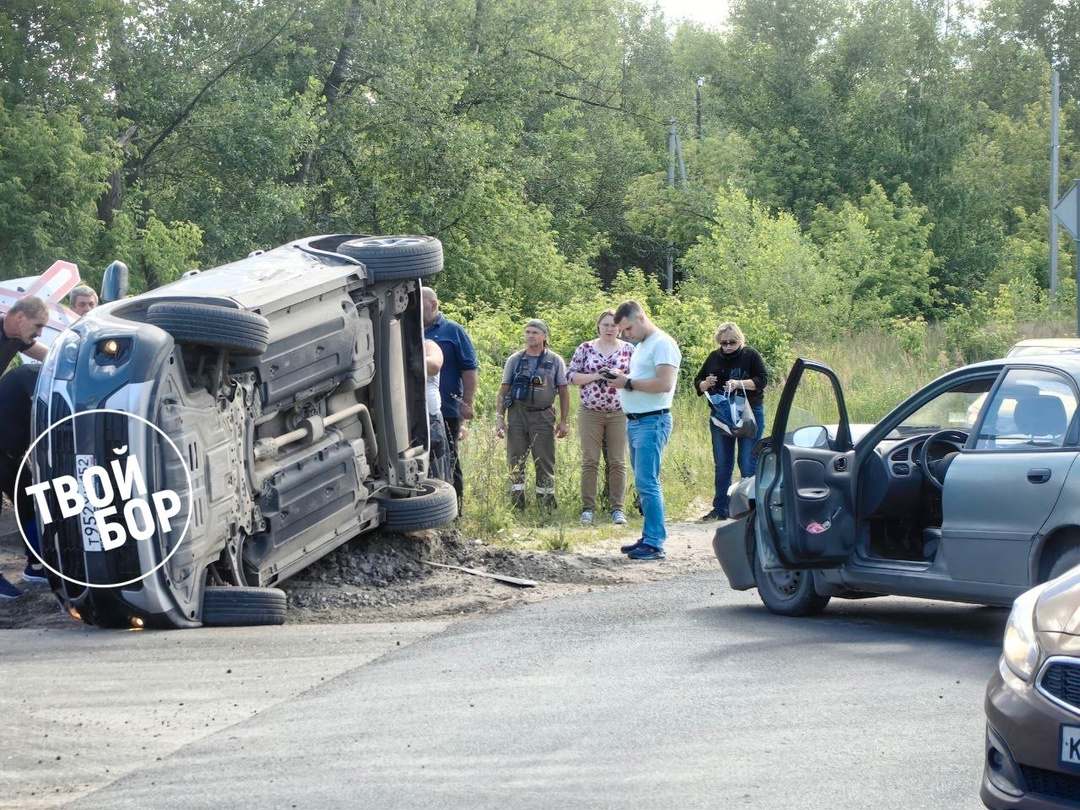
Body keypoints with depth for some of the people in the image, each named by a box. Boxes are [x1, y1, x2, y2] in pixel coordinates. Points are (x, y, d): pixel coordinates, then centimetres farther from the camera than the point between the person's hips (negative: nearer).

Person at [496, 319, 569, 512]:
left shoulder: (555, 361, 6)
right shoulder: (514, 360, 9)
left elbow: (563, 392, 6)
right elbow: (503, 390, 9)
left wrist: (563, 421, 0)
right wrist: (499, 418, 0)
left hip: (542, 415, -1)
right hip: (517, 414, 1)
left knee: (545, 462, -1)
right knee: (515, 461, 2)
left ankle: (546, 505, 5)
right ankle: (516, 506, 7)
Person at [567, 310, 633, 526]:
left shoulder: (628, 350, 7)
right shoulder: (585, 348, 5)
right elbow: (571, 376, 2)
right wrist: (595, 376, -12)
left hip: (619, 413, 0)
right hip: (590, 413, 0)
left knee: (617, 462, 0)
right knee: (589, 461, 0)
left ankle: (617, 508, 5)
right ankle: (588, 508, 4)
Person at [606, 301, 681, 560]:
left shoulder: (662, 344, -11)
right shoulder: (641, 345, 20)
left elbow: (664, 384, -22)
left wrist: (629, 383, -15)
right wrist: (623, 378, 8)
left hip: (652, 421, -10)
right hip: (635, 421, 10)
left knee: (647, 483, -12)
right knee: (643, 483, 11)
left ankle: (655, 544, -12)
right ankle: (649, 538, 16)